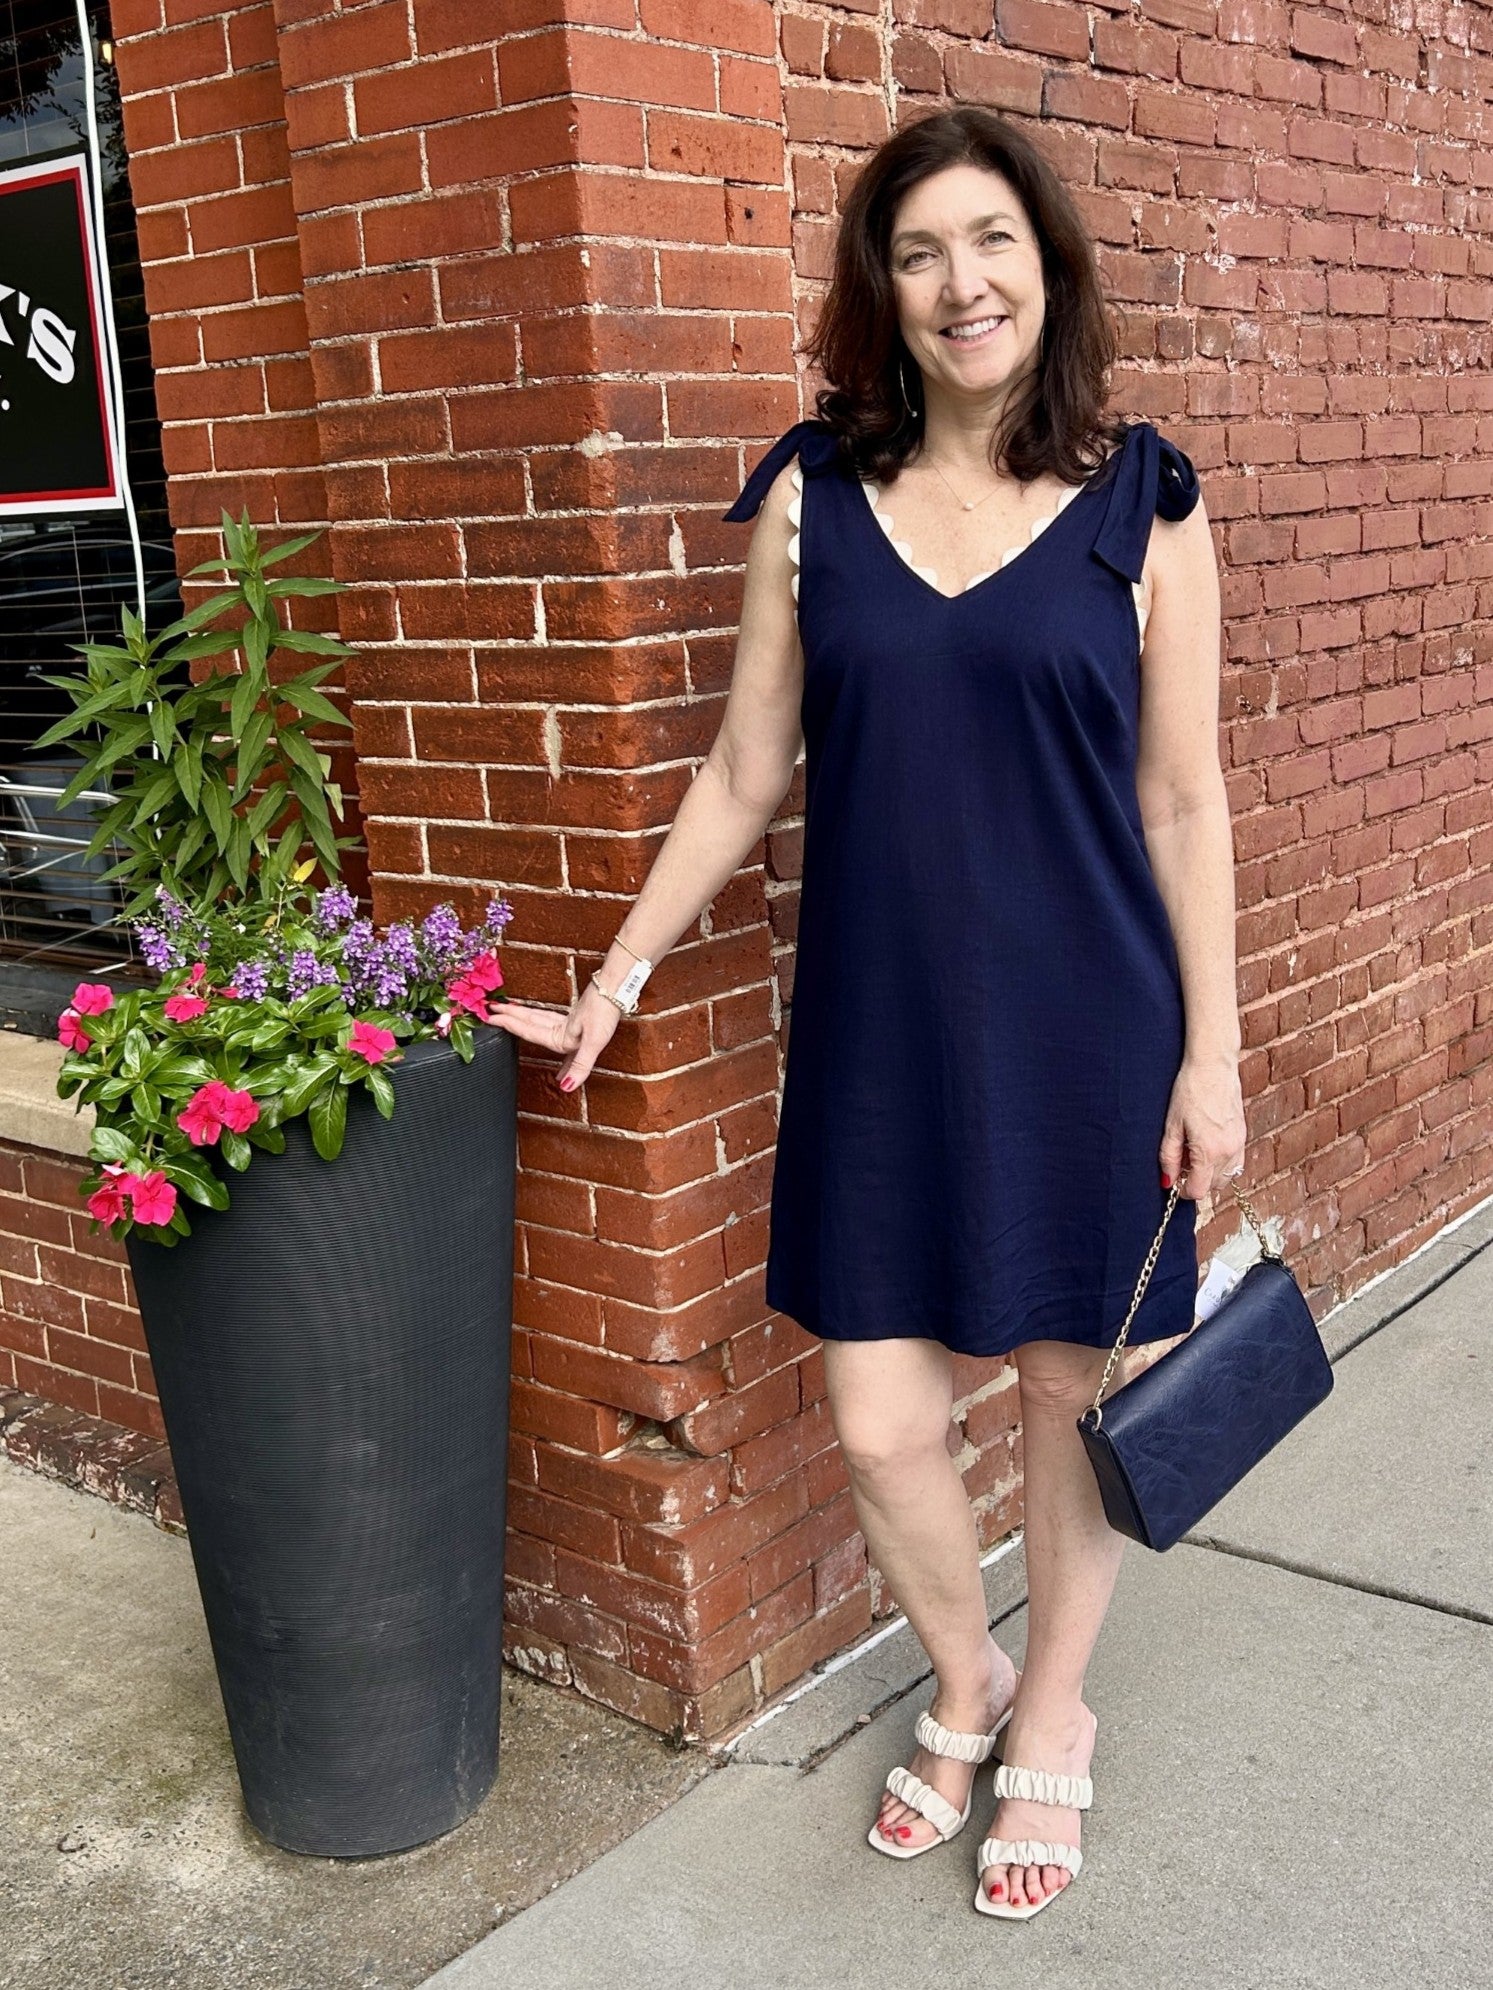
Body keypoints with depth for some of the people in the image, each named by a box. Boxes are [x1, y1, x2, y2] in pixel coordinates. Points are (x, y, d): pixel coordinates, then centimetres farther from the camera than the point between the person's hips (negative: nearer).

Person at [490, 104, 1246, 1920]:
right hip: (875, 1030, 1)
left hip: (1082, 1026, -1)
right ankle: (965, 1687, 37)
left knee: (1070, 1392, 11)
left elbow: (1182, 801, 0)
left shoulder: (1140, 502, -2)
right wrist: (615, 980, 7)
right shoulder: (810, 494, 1)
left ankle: (1049, 1726, 38)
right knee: (879, 1429, 5)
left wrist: (1211, 1051, -1)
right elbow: (741, 777, 6)